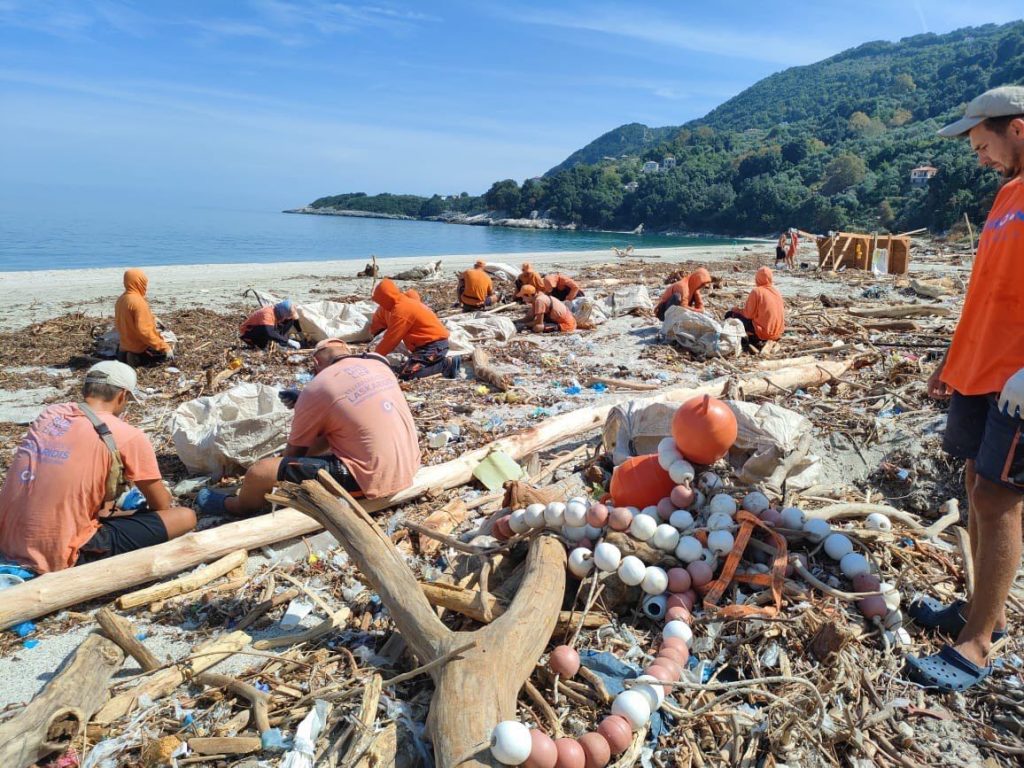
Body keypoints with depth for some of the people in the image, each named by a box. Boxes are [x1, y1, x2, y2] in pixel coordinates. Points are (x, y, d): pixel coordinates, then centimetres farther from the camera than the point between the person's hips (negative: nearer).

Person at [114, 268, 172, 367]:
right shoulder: (138, 302, -23)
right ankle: (138, 359, -9)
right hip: (140, 348, -9)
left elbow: (118, 323, 16)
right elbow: (144, 330, -28)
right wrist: (163, 346, -24)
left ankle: (126, 354, 8)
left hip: (125, 345, 9)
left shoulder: (121, 299, 6)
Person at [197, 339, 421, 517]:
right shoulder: (378, 363, 10)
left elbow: (294, 452, 7)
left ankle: (237, 506, 33)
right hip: (409, 468, 8)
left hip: (371, 478, -8)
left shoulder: (316, 389, -7)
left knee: (259, 473, -1)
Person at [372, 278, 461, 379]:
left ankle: (446, 364, -14)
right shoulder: (406, 303, 16)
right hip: (436, 343, 10)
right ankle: (442, 361, 8)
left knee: (405, 374, -19)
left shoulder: (400, 311, -15)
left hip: (434, 345, -10)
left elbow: (391, 339, -10)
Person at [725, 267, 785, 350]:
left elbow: (748, 314, -13)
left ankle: (754, 340, 0)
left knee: (730, 315, 0)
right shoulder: (776, 291, 7)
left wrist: (736, 310, 7)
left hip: (762, 332, -7)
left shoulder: (757, 291, -13)